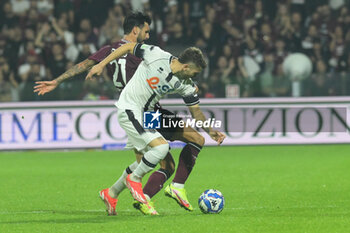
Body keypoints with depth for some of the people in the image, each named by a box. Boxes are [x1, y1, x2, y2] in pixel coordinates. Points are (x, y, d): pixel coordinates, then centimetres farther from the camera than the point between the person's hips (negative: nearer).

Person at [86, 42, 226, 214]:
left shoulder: (186, 85, -3)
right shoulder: (157, 56, -20)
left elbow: (195, 110, 6)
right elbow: (128, 47, -8)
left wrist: (210, 131, -8)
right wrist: (101, 65, -9)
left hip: (145, 116, 8)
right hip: (129, 109, -8)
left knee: (143, 162, 12)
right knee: (161, 147, -20)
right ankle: (134, 180, 0)